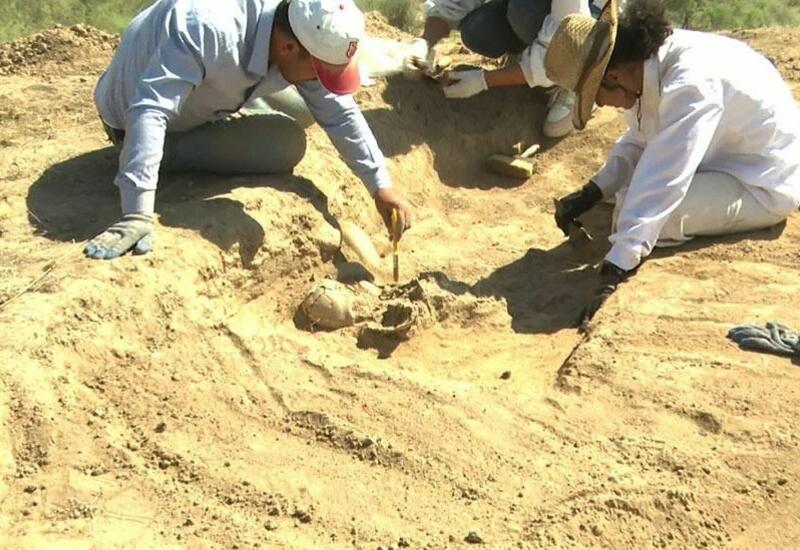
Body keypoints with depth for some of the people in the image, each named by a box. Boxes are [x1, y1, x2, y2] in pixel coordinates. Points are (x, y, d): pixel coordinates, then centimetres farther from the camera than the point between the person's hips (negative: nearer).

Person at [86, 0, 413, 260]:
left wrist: (381, 187, -15)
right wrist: (138, 216, -54)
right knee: (286, 145, -21)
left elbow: (340, 113, -11)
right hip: (133, 122, -7)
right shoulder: (207, 29, -43)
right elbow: (150, 112, -48)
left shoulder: (304, 37, -20)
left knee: (302, 110, 5)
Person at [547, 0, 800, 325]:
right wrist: (590, 194, -7)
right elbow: (639, 141, 3)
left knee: (635, 209, -24)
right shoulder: (652, 61, -8)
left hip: (765, 187, -8)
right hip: (729, 155, 9)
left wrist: (618, 264, -40)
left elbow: (663, 180, -37)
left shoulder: (690, 85, -33)